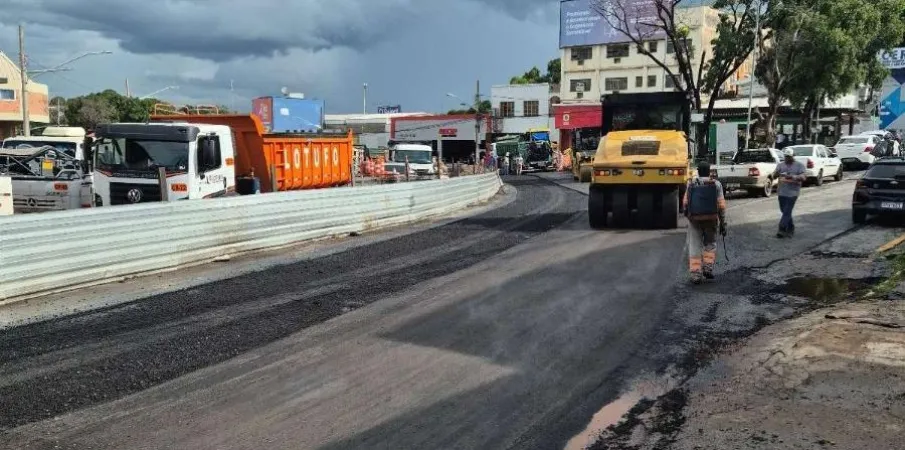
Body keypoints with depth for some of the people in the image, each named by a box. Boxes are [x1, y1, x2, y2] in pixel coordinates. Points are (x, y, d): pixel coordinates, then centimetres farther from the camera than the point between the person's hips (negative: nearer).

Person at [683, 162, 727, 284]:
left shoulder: (691, 183, 2)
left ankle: (696, 274, -1)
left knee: (695, 246, 5)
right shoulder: (716, 184, 0)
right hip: (711, 218, 0)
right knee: (710, 243, 21)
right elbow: (721, 206, -3)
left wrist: (686, 213, 22)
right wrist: (723, 223, 3)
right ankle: (708, 268, 10)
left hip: (694, 218, 0)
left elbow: (685, 202, 1)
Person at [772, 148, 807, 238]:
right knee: (784, 211, 11)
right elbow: (774, 177, 2)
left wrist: (793, 177, -29)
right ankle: (790, 229, 25)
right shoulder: (780, 165, 9)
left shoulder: (799, 165, 0)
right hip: (782, 192, 4)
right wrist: (777, 174, -23)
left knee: (787, 212, -10)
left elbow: (803, 177, -11)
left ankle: (782, 229, -11)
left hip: (792, 193, -4)